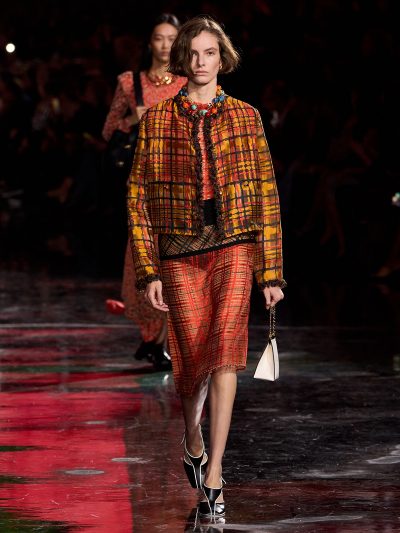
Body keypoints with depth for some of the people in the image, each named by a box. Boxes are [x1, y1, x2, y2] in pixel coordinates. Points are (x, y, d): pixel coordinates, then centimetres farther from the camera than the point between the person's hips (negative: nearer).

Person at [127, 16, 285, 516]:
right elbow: (138, 196, 4)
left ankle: (212, 476, -17)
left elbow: (266, 195, 7)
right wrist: (148, 270, -2)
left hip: (233, 248, 0)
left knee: (224, 351, -16)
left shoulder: (245, 117, 6)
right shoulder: (157, 119, 5)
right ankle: (192, 441, 34)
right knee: (192, 359, 2)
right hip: (180, 253, 1)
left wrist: (271, 272, 4)